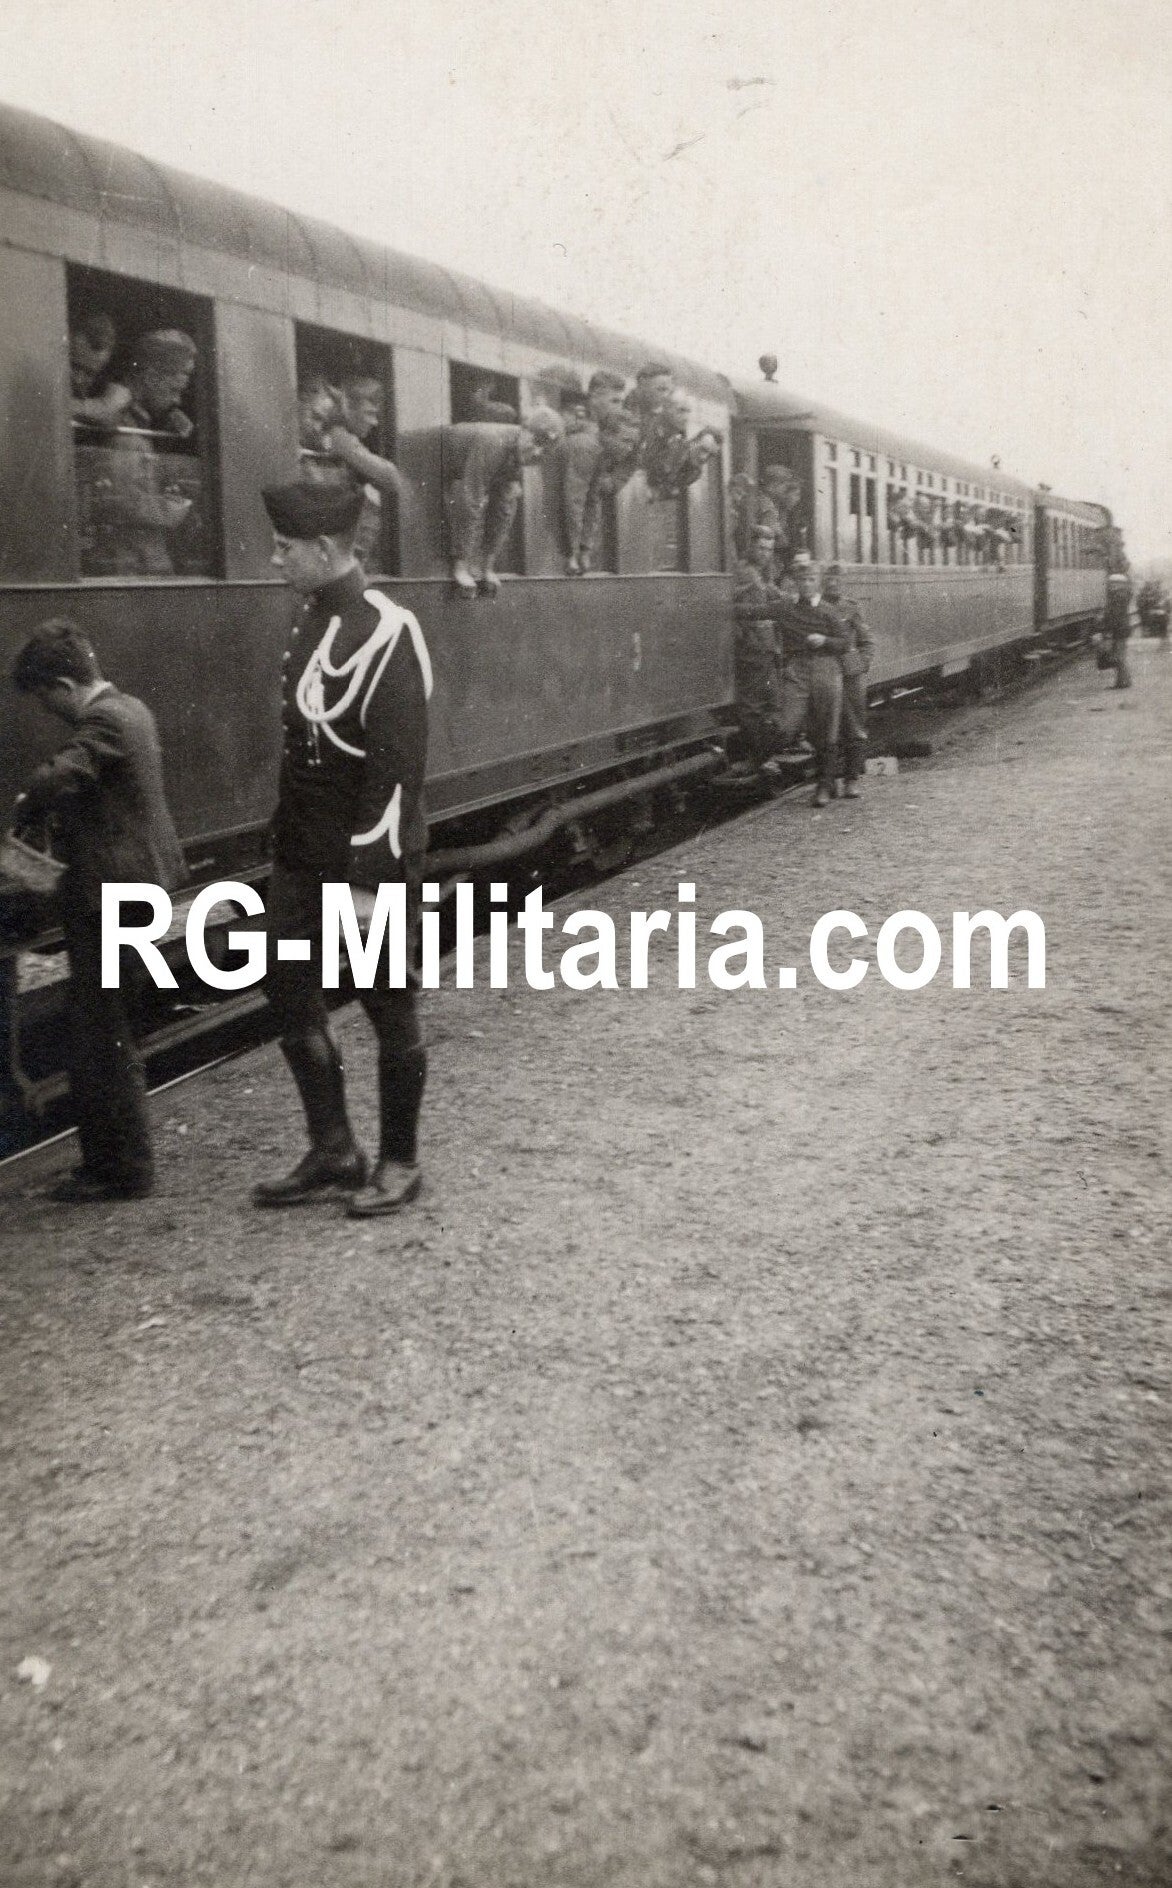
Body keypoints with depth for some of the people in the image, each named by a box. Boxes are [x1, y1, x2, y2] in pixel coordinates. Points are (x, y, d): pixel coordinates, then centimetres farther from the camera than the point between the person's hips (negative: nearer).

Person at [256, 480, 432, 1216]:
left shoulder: (384, 633, -17)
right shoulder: (312, 617, 8)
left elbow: (398, 767, -19)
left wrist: (370, 878, -20)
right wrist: (289, 845, 14)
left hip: (372, 856, -9)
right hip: (304, 853, 9)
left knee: (391, 1009, 5)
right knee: (291, 991, 11)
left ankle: (399, 1163, 20)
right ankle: (333, 1154, 24)